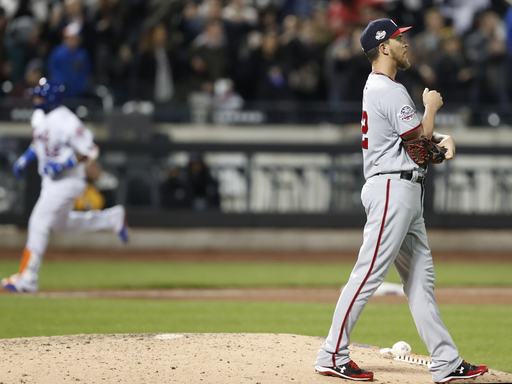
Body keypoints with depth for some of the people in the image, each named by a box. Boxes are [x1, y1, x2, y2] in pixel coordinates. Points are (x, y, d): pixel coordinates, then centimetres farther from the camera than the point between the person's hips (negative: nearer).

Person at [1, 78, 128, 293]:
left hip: (67, 180, -10)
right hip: (50, 180, 10)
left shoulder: (66, 121, -24)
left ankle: (27, 279, -6)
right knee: (60, 224, 23)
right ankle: (113, 218, 33)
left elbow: (90, 150, -21)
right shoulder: (39, 116, 3)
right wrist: (27, 156, 9)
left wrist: (63, 165, -27)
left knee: (39, 223, -12)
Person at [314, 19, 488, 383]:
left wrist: (443, 139, 2)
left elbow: (418, 134, 21)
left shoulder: (380, 88, 20)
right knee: (369, 273, -10)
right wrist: (431, 107, 1)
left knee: (421, 278, 8)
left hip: (406, 191, 11)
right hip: (392, 188, -11)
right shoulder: (389, 91, -13)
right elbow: (419, 138, -16)